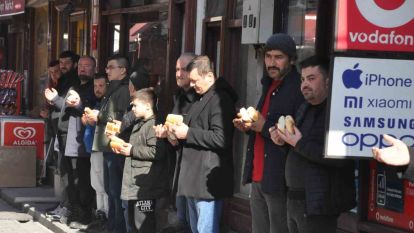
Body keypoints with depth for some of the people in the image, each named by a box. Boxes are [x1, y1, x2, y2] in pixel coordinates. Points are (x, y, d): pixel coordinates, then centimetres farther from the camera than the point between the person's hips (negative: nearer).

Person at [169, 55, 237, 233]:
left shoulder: (220, 100, -14)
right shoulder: (201, 100, 19)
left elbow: (220, 139, -24)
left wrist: (188, 133, -16)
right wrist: (179, 134, 9)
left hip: (208, 181, -11)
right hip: (194, 178, 11)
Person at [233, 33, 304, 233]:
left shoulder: (299, 89, -13)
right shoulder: (269, 85, 16)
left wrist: (264, 126, -20)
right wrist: (248, 126, 6)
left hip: (279, 180, -9)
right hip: (258, 178, 9)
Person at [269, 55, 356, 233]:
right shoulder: (305, 109, 15)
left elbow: (340, 157, -26)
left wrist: (299, 144, -20)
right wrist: (283, 140, 1)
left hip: (317, 205, -9)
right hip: (295, 199, 9)